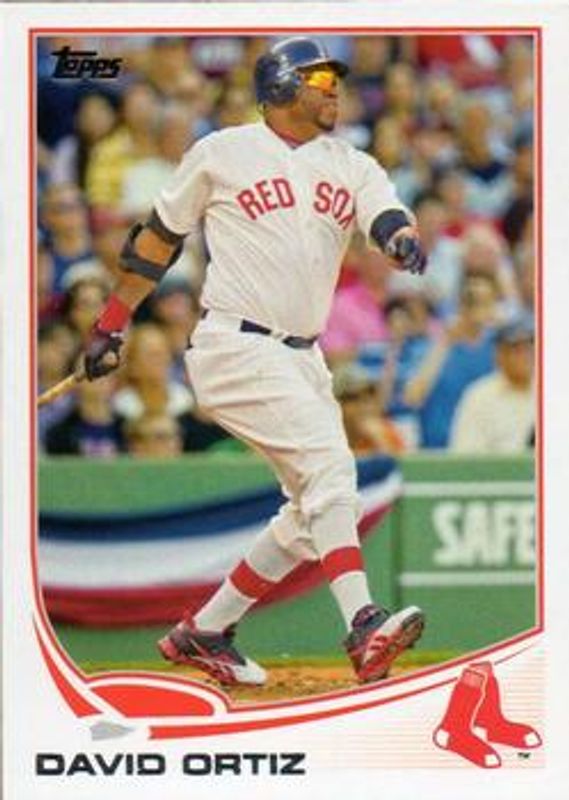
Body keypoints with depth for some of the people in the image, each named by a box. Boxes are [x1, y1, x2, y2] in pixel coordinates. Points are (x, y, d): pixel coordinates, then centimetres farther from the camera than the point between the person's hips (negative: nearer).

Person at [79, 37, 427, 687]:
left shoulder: (352, 166, 13)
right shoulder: (221, 154, 1)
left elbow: (384, 216, -7)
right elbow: (159, 239, 10)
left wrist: (402, 240, -31)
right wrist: (111, 327, 11)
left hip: (302, 359, 7)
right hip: (236, 345, -7)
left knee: (315, 511, 6)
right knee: (329, 461, -24)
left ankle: (203, 632, 18)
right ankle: (363, 627, -35)